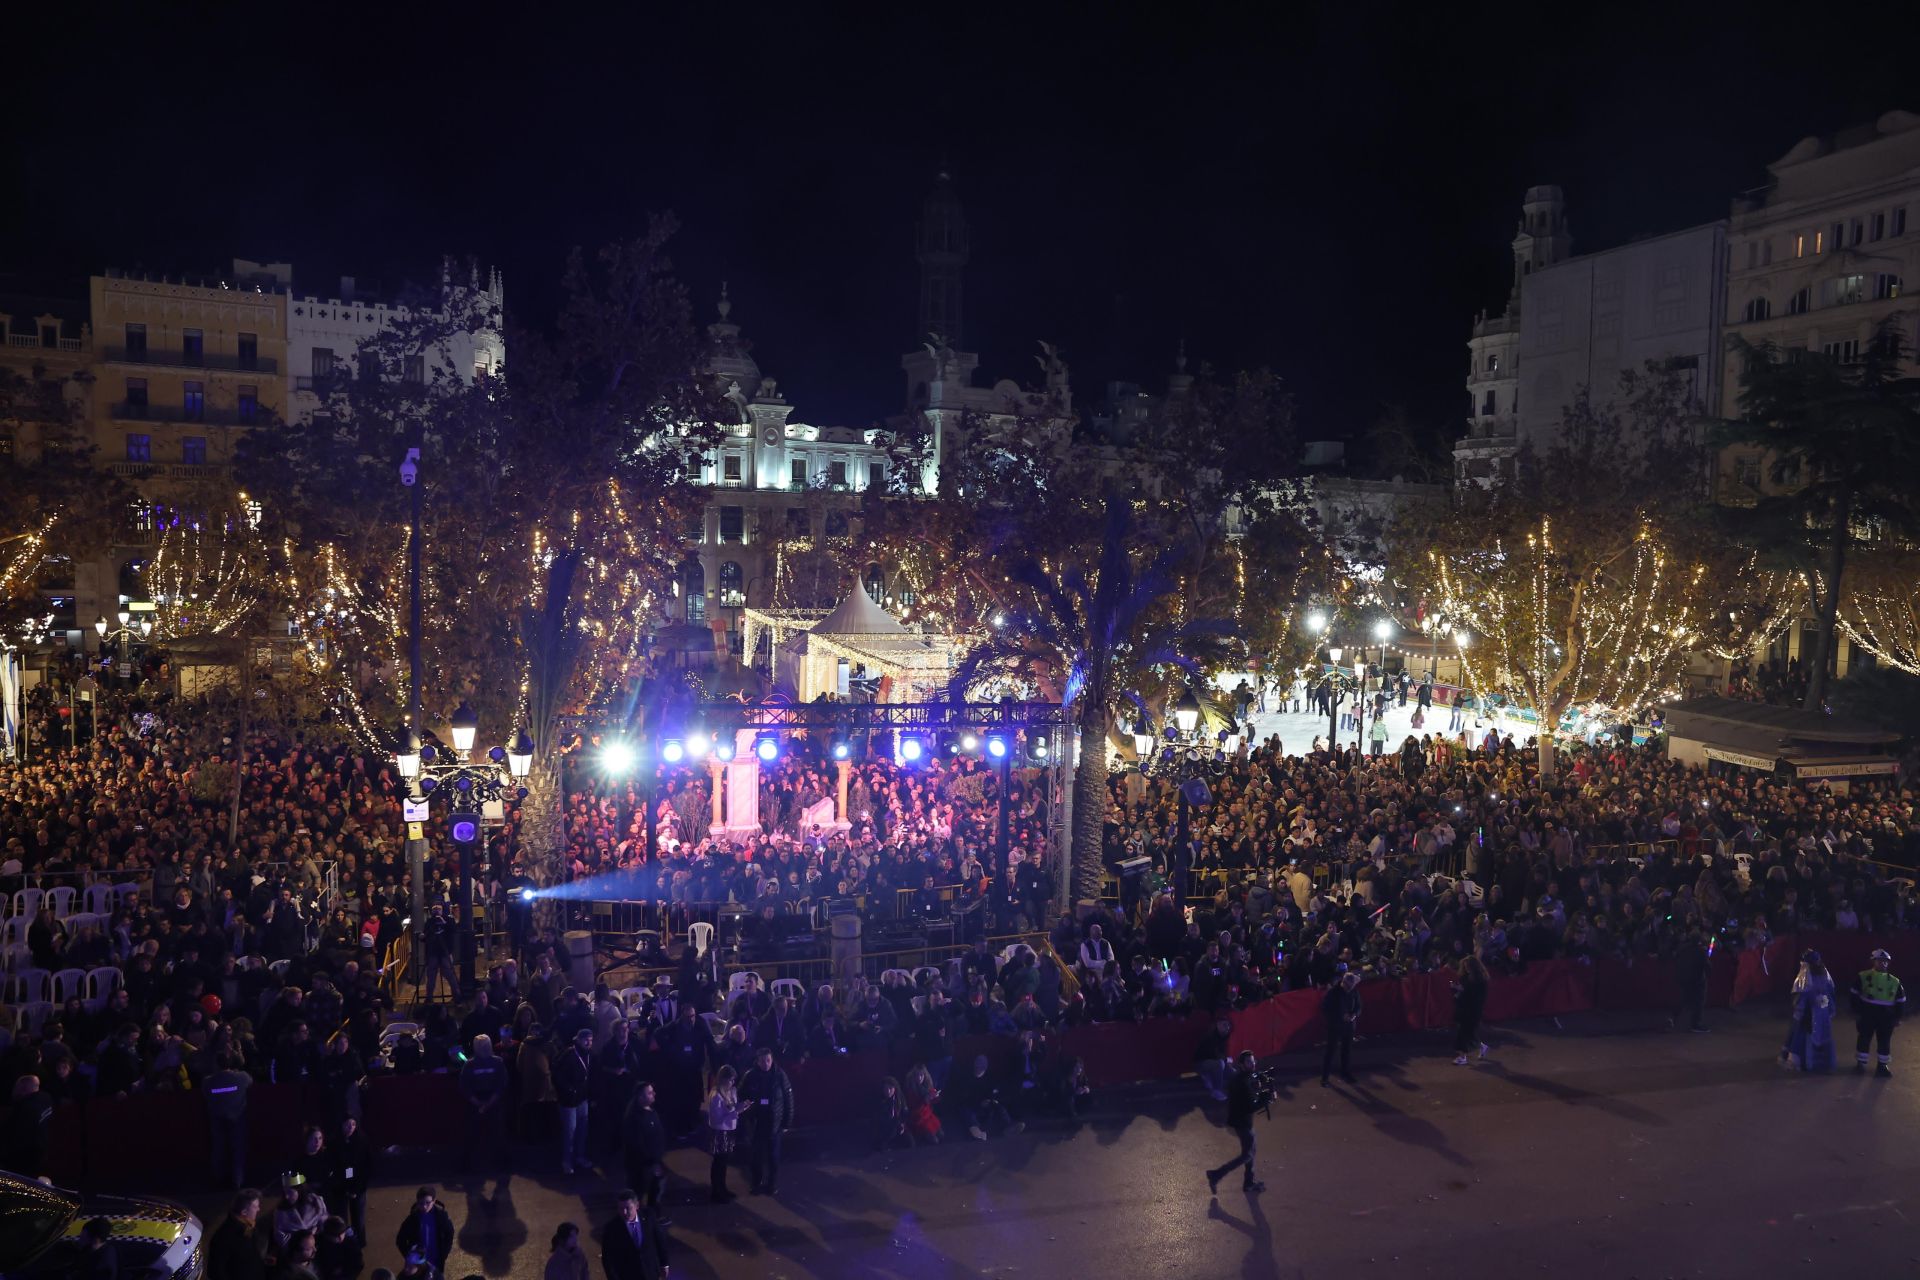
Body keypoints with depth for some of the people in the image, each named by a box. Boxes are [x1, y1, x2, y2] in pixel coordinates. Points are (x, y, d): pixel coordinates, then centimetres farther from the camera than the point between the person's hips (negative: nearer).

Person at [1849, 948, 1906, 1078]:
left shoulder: (1894, 982, 5)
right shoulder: (1863, 977, -3)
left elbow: (1901, 1001, 11)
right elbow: (1854, 995, -1)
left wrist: (1897, 1018, 6)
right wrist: (1856, 1012, -5)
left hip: (1886, 1017, 2)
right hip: (1867, 1014, -2)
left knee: (1884, 1041, 7)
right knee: (1864, 1039, 3)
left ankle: (1883, 1066, 19)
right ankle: (1860, 1064, 14)